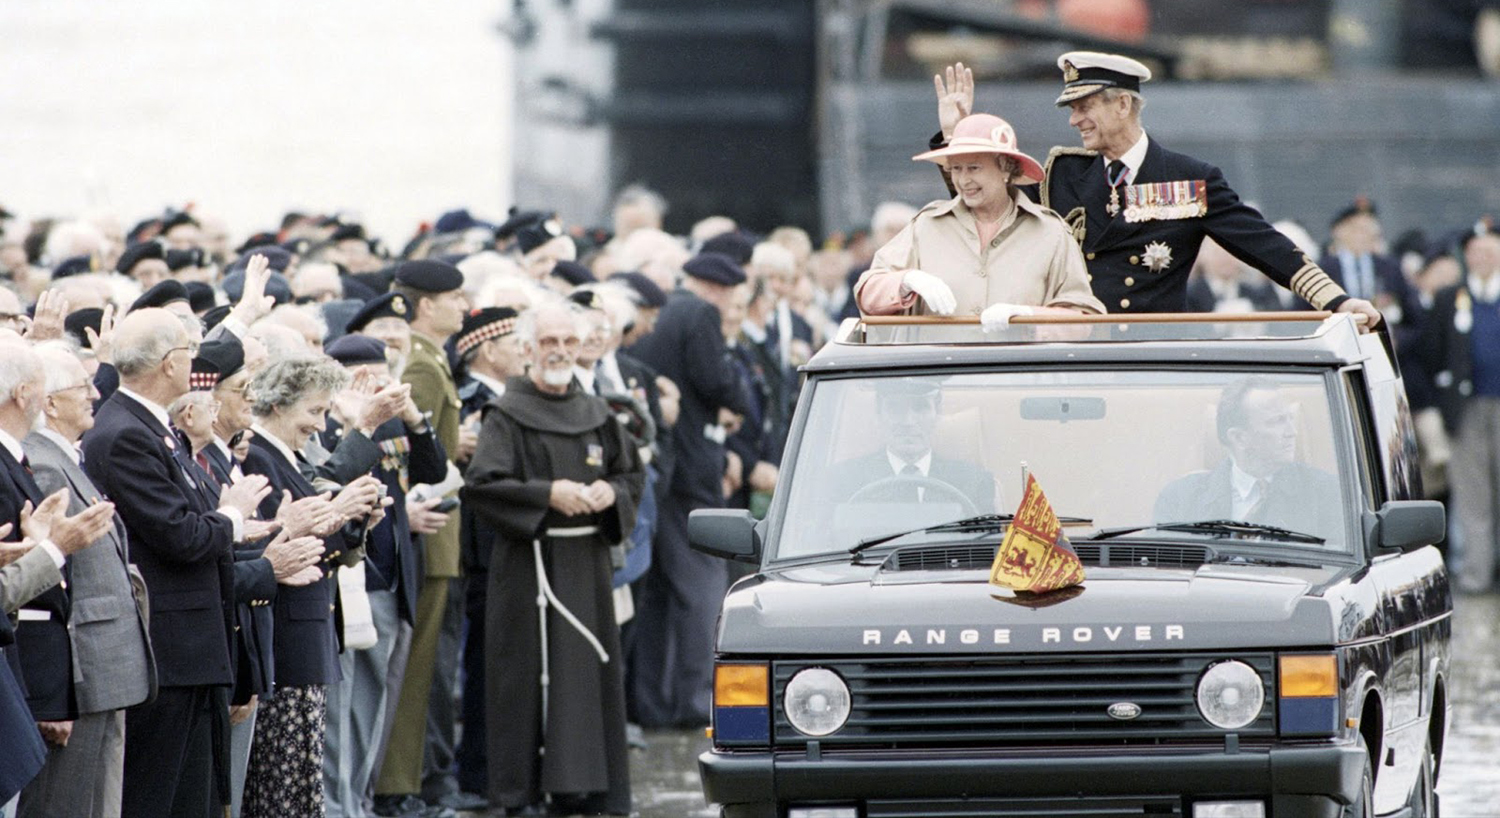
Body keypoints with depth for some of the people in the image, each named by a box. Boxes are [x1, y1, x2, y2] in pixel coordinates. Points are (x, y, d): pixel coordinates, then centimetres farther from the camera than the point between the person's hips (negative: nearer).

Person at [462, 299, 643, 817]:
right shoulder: (508, 415, -3)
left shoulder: (595, 414, 13)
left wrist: (610, 492, -4)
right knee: (532, 674, -6)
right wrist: (548, 494, -18)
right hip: (530, 565, -5)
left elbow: (631, 475, 19)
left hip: (588, 563, 5)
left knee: (588, 671, 4)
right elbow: (479, 484, -12)